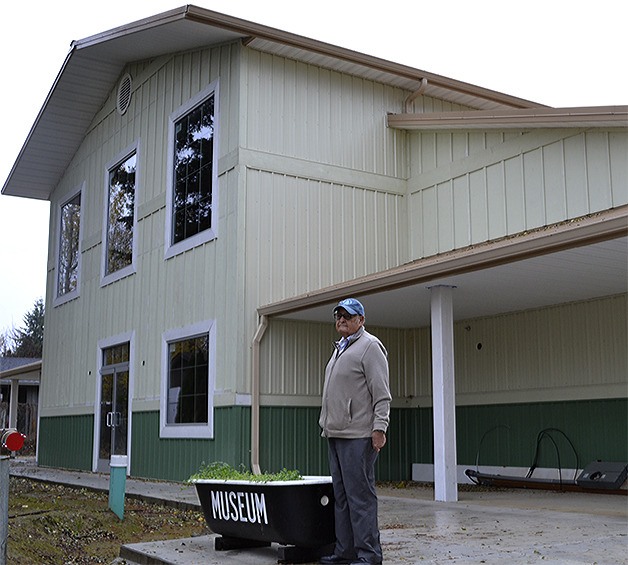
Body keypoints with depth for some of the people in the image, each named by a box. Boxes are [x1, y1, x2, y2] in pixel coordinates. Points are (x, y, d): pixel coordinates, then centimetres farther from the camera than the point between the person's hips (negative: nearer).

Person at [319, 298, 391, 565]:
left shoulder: (369, 346, -5)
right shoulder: (339, 348, 22)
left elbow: (382, 393, -12)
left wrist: (379, 427, -19)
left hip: (357, 436, -9)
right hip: (335, 434, 9)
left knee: (360, 496, -8)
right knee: (341, 495, 11)